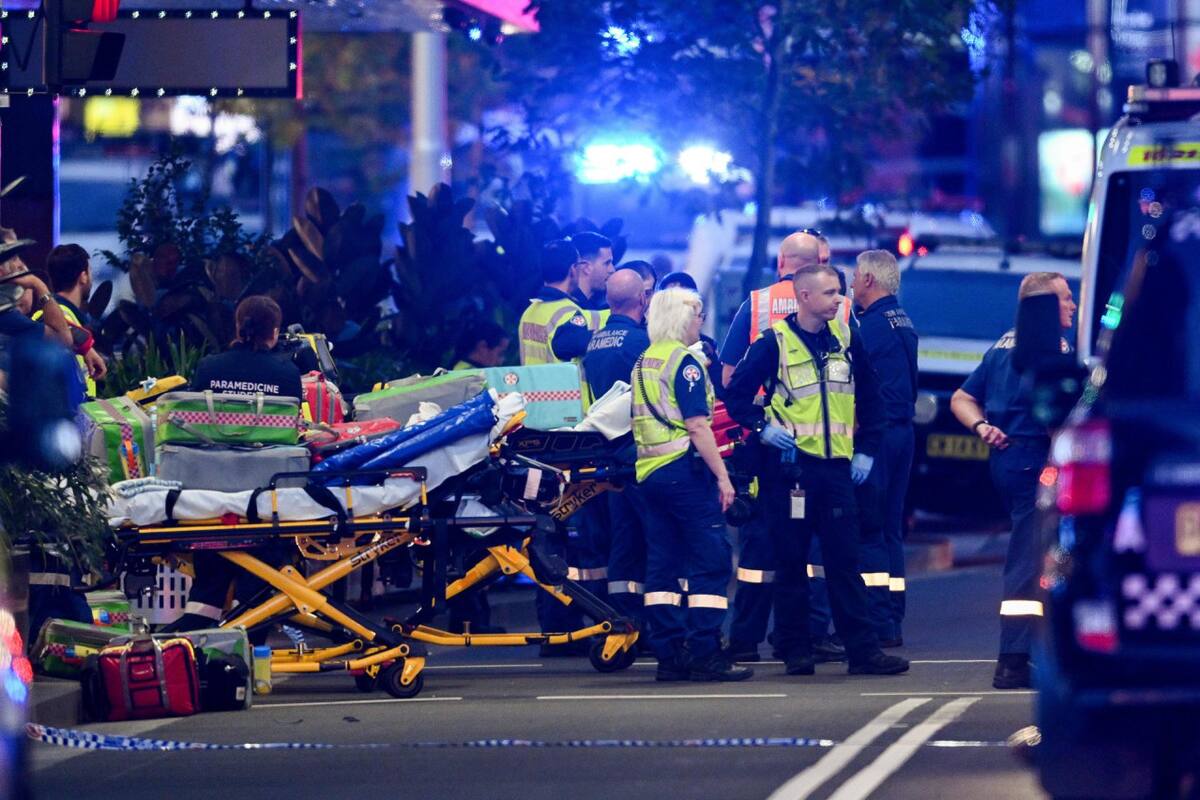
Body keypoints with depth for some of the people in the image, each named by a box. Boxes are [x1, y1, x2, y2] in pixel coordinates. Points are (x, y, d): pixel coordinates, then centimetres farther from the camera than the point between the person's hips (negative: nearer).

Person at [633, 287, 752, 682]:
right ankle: (705, 655, -9)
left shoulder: (643, 363, 14)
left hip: (650, 472, 8)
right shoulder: (683, 362, -11)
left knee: (663, 565, 8)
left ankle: (669, 655, 8)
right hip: (685, 470, -8)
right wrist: (722, 475, -14)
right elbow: (697, 425, -16)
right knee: (710, 562, -5)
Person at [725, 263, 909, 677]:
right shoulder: (774, 343, -4)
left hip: (836, 467, 3)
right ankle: (795, 651, 7)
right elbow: (735, 394, 0)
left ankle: (863, 649, 1)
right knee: (791, 561, 2)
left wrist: (866, 449, 10)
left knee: (845, 560, 2)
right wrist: (761, 426, -13)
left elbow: (870, 397, 17)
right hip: (790, 466, -3)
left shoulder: (846, 339, 8)